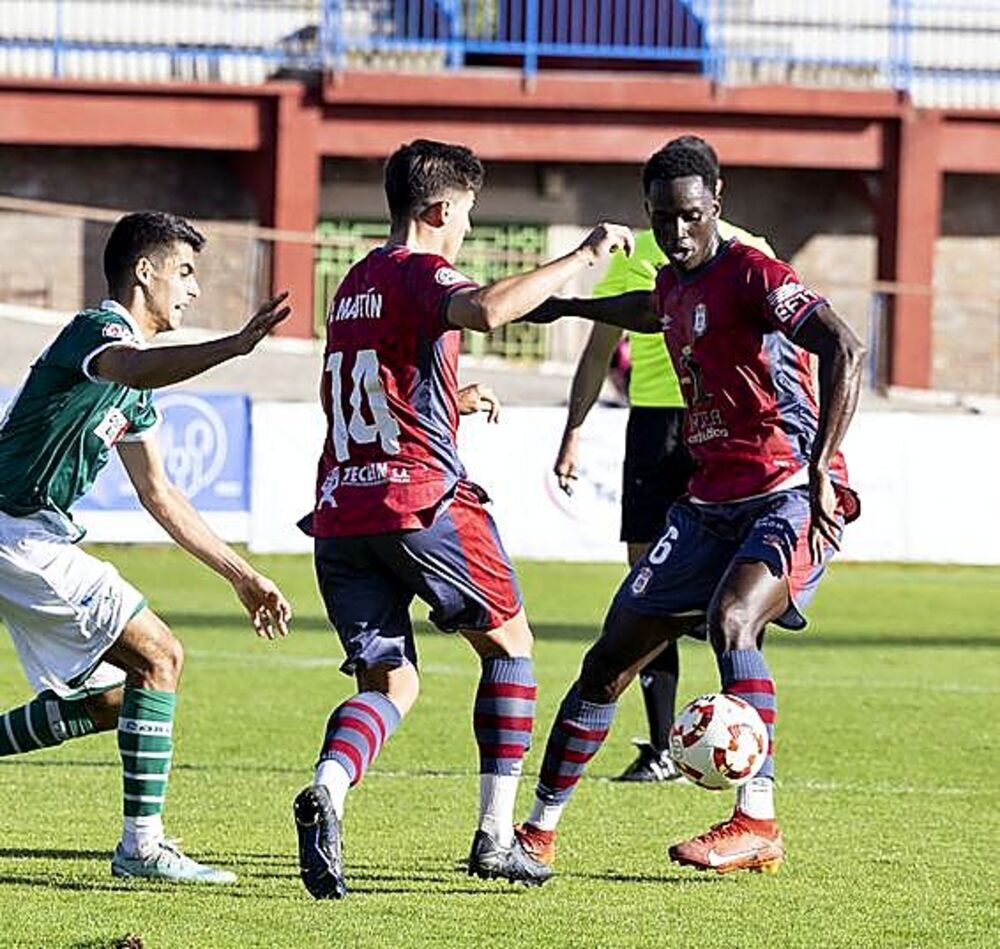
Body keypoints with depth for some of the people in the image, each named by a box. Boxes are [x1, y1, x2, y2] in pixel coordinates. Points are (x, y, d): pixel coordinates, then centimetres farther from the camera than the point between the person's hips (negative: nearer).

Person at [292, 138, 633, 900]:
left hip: (340, 513, 7)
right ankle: (496, 835, 8)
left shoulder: (353, 286, 21)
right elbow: (487, 310, -29)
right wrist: (584, 257, -20)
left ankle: (327, 791, -25)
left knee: (390, 686, 7)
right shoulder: (417, 273, -6)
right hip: (420, 500, -7)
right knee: (510, 644, 13)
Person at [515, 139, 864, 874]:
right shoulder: (674, 287, 12)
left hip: (787, 500, -8)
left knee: (730, 621, -34)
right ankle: (540, 830, 19)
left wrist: (821, 469, -32)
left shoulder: (750, 274, -12)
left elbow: (845, 348, -26)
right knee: (610, 660, 6)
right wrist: (567, 307, 54)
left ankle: (758, 825, -34)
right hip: (710, 504, 8)